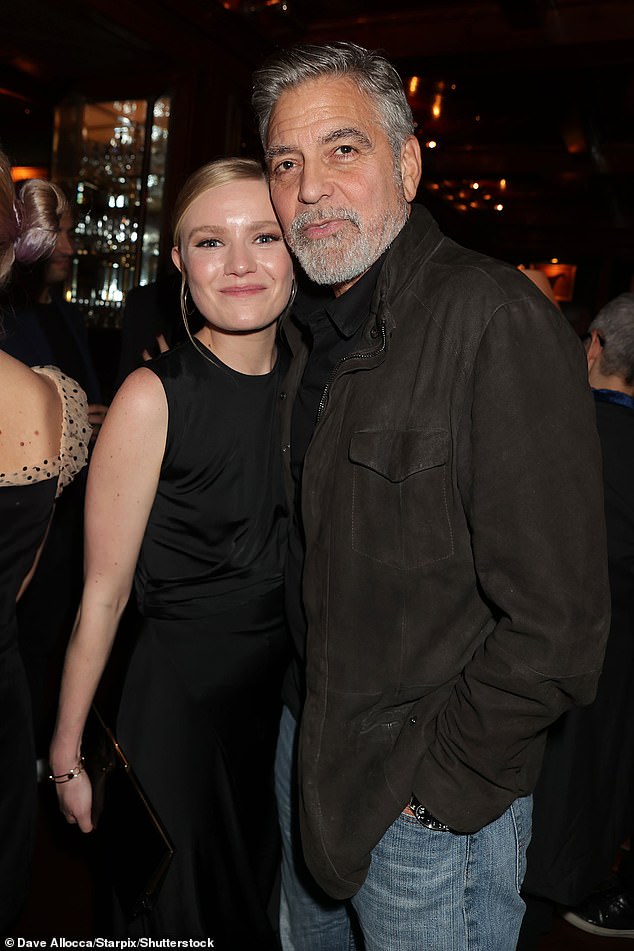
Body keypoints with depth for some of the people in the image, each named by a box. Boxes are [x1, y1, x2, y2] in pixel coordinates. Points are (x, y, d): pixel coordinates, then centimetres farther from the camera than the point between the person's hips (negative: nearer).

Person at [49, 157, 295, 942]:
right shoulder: (154, 398, -16)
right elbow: (103, 592, -13)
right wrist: (66, 751, -6)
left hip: (289, 693, 5)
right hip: (177, 699, -5)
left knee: (269, 908, 25)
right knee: (178, 913, 17)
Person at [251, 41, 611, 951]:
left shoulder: (499, 320, -23)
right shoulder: (314, 329, 4)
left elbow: (555, 621, -25)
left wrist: (441, 777, -16)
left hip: (441, 793, -7)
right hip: (308, 740, 8)